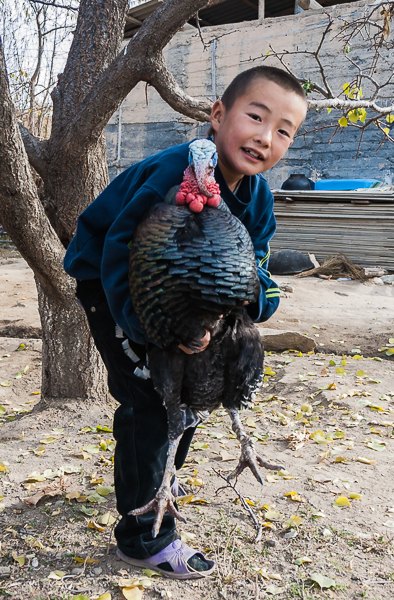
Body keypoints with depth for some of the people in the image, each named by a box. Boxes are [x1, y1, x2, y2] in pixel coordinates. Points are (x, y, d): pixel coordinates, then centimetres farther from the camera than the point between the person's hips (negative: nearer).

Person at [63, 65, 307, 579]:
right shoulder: (177, 172, -35)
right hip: (107, 282, -8)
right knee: (149, 397, -13)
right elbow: (121, 253, -36)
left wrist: (257, 295, -32)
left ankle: (158, 478, 45)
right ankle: (143, 537, 4)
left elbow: (252, 266, -8)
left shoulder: (257, 198, -11)